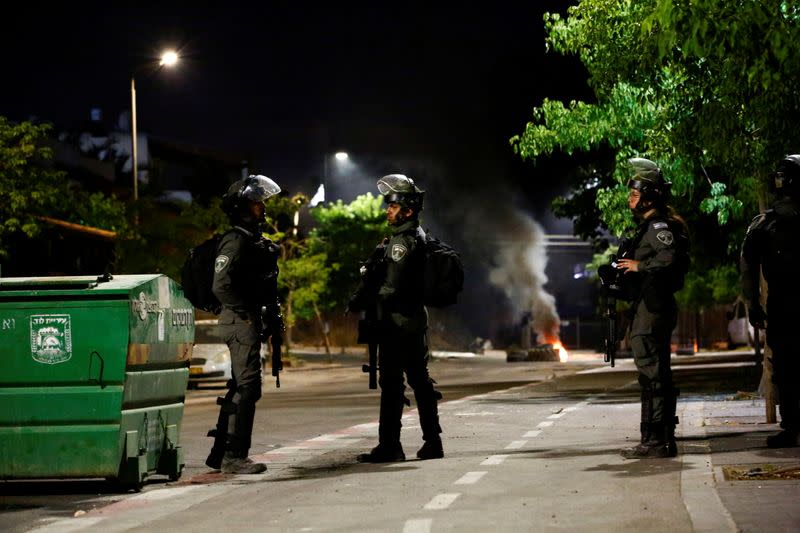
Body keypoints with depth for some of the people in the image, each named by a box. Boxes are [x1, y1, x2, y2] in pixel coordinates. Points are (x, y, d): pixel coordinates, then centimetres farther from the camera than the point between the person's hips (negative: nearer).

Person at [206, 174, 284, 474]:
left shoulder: (255, 241, 18)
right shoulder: (236, 242, -13)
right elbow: (221, 286, -23)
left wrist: (272, 319, 19)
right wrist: (248, 313, -19)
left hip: (250, 324, 10)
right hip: (241, 323, -10)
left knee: (239, 388, 13)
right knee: (247, 388, -10)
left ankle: (220, 454, 19)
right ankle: (234, 457, -9)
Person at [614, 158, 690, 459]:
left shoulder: (660, 225, -12)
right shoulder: (649, 226, 21)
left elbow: (671, 256, -28)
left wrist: (639, 265, -18)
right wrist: (622, 271, 13)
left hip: (652, 308, -11)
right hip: (648, 308, 11)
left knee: (652, 374, -11)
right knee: (657, 375, 13)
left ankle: (655, 441, -11)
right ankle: (663, 440, 18)